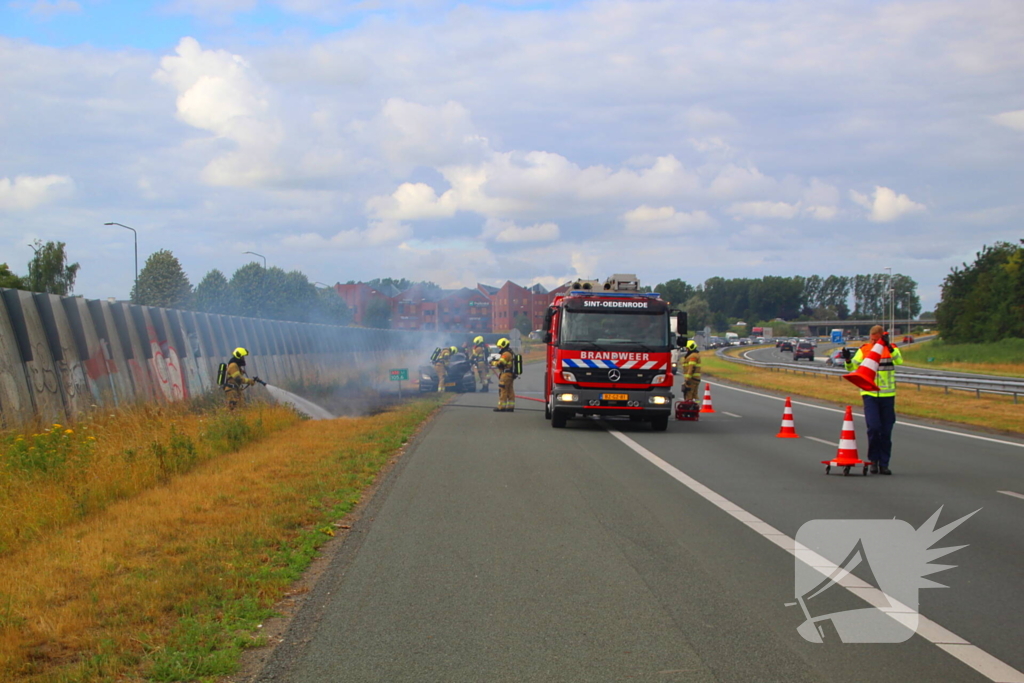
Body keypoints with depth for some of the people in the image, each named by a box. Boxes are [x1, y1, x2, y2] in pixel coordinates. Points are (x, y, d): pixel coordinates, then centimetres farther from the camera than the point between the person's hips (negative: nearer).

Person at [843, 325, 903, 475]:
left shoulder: (891, 348, 1)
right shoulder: (864, 350, 2)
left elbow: (899, 361, -19)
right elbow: (852, 367, -3)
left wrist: (888, 346, -33)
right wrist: (848, 359, -24)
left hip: (887, 395, 1)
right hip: (869, 394, -1)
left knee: (886, 431, 5)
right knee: (873, 427, -12)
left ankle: (884, 463, 14)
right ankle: (873, 460, 3)